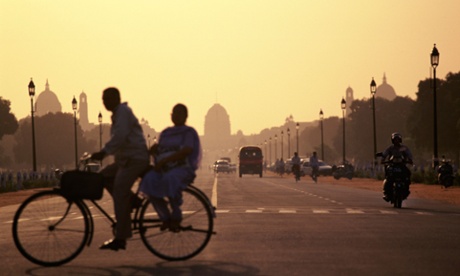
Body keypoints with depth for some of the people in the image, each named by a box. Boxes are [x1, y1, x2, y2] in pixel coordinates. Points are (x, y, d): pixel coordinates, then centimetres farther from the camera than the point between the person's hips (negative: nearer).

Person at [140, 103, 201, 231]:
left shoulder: (189, 132, 4)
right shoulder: (165, 133, 24)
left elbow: (186, 151, -13)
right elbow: (158, 153, 25)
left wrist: (164, 160, -21)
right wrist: (154, 150, -2)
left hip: (182, 169, -5)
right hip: (164, 169, 5)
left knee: (170, 179, -40)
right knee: (149, 180, -28)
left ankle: (176, 217, -21)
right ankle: (165, 217, -18)